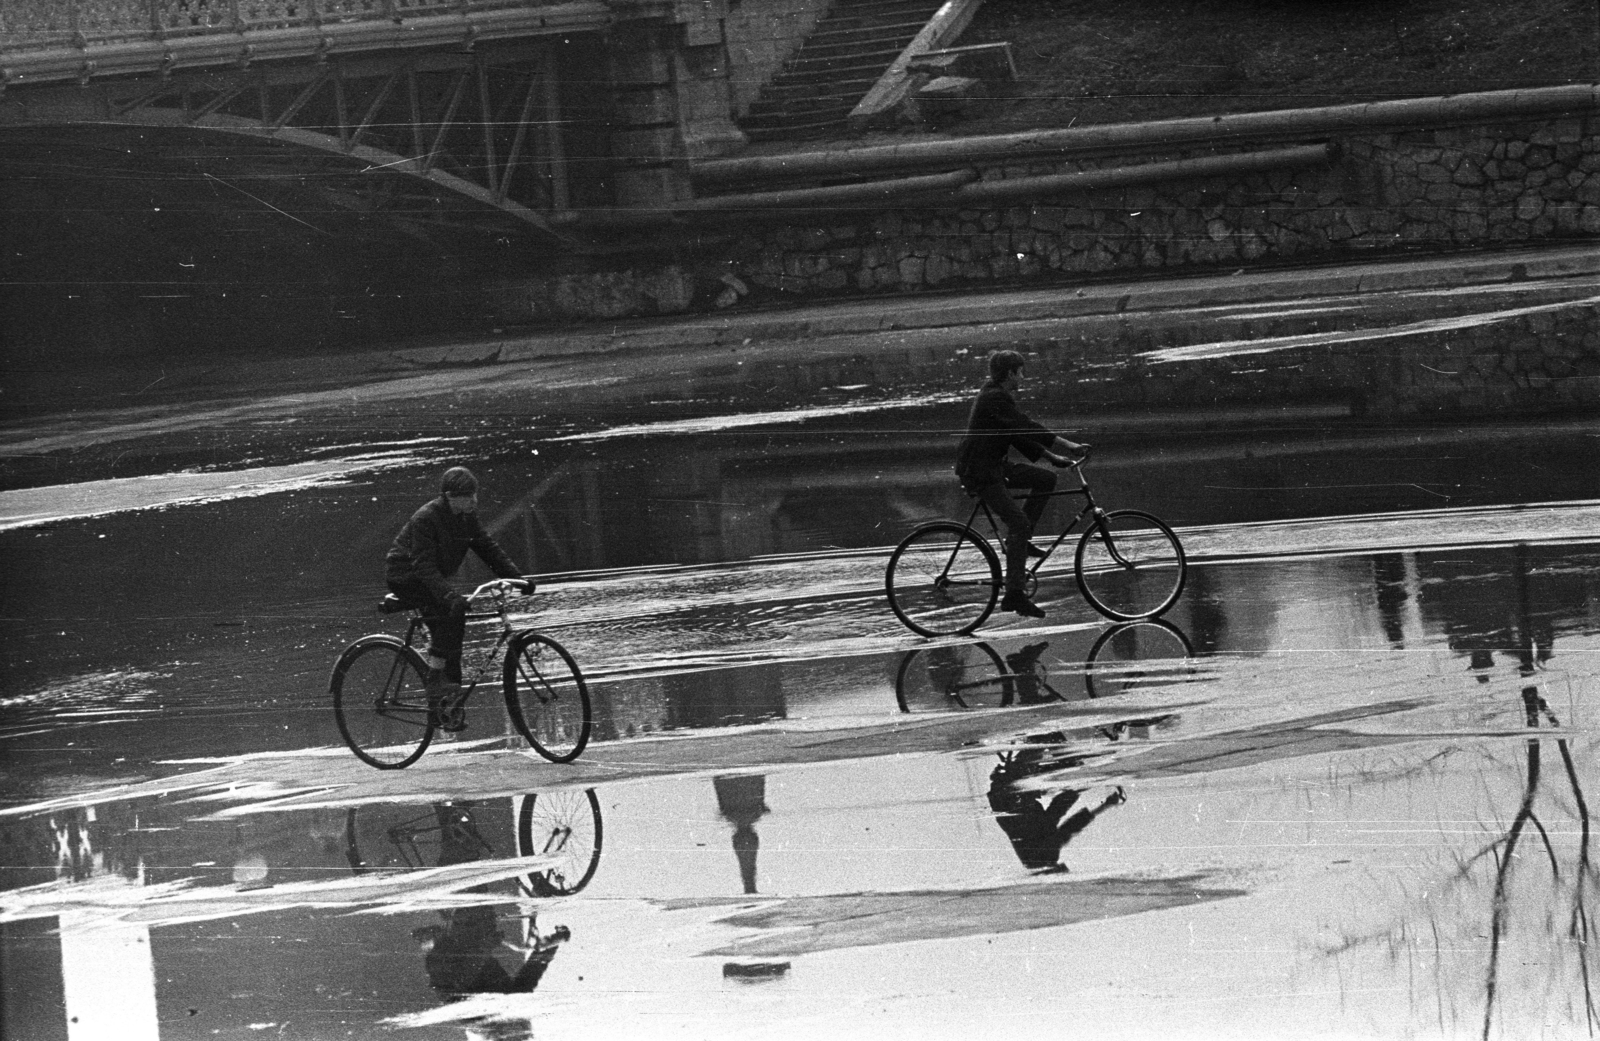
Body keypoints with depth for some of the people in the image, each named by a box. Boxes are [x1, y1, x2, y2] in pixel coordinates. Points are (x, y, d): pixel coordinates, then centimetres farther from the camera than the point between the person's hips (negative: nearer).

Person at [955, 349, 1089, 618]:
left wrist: (1052, 456, 12)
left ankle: (1021, 540, 12)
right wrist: (1069, 446, -24)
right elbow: (1028, 429, -25)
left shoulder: (995, 396, 14)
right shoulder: (995, 399, -19)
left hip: (994, 464, 10)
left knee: (1046, 479, 8)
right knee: (1018, 522, -16)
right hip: (979, 472, -10)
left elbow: (1020, 435, 19)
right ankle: (1014, 594, -17)